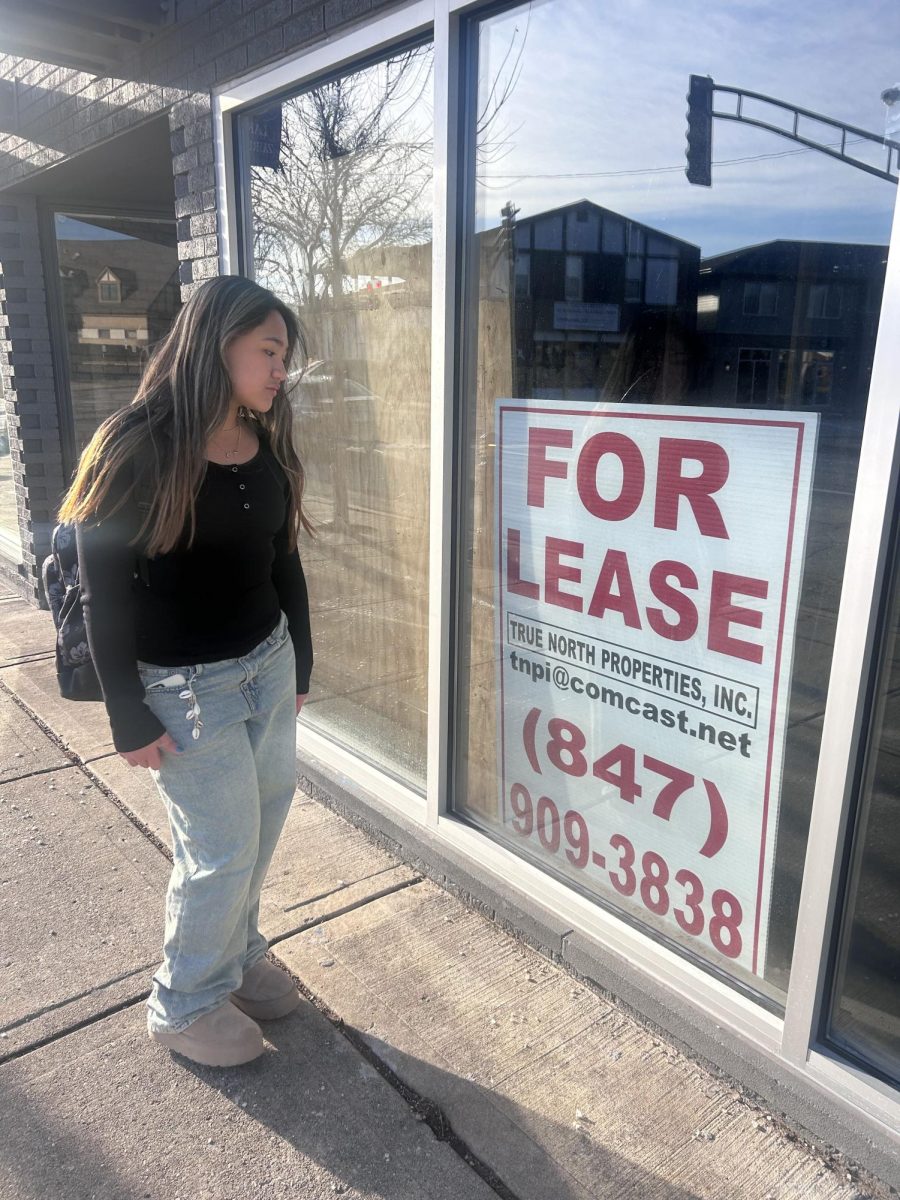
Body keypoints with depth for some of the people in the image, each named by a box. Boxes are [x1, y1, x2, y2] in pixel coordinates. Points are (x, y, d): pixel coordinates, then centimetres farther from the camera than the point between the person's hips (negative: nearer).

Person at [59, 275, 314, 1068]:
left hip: (268, 668, 6)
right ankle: (184, 1005, 30)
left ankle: (237, 956, 41)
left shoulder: (269, 446, 5)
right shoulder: (138, 446, -15)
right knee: (223, 851, 5)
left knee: (261, 830, 15)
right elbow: (103, 587, -14)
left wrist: (299, 666, 12)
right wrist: (129, 716, -14)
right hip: (186, 686, -6)